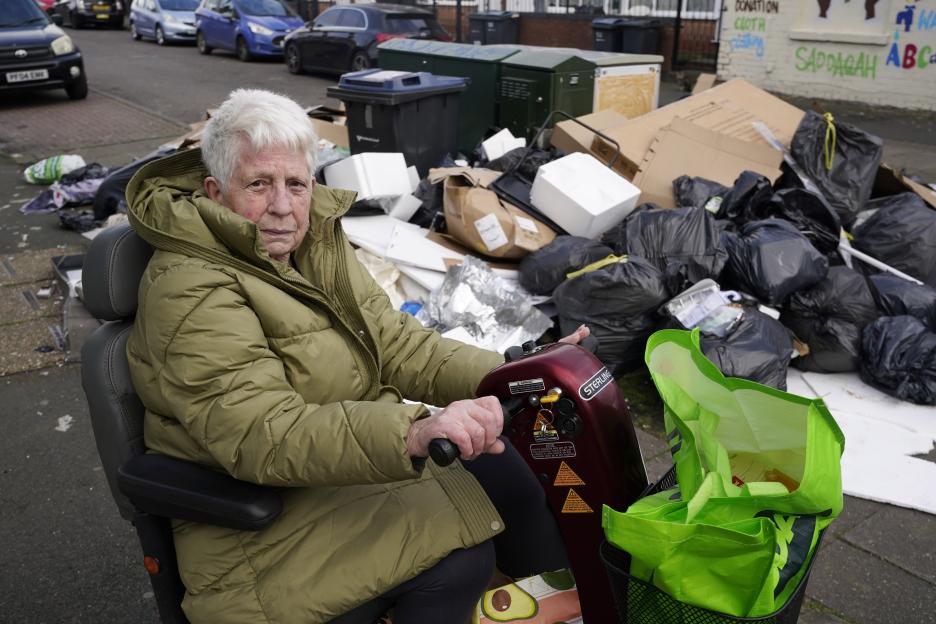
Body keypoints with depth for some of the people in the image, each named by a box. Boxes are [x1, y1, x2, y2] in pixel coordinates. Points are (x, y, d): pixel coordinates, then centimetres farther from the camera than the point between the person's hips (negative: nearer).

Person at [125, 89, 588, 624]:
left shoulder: (316, 241, 3)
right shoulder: (190, 294, -22)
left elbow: (397, 344, 0)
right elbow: (264, 436, -32)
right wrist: (414, 432, -46)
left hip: (362, 453, 8)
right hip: (267, 515, -8)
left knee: (505, 465, 0)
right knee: (456, 555, -22)